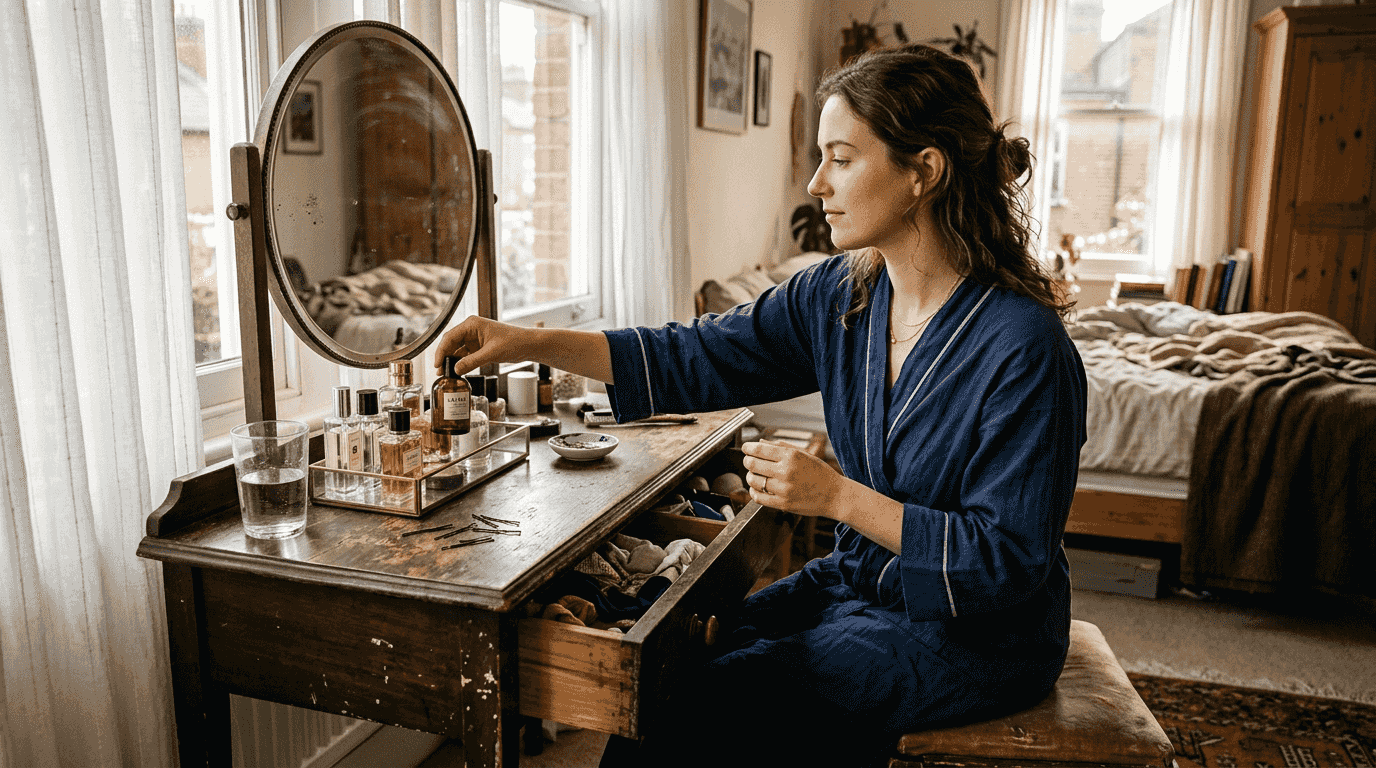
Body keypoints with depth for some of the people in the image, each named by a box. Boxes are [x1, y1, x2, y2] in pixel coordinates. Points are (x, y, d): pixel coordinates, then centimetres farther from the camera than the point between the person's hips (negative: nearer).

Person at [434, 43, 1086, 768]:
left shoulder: (1024, 350, -25)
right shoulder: (839, 295, -5)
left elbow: (1008, 561, -23)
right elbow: (701, 357, -3)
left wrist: (838, 497, -26)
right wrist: (532, 342, -10)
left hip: (975, 633, -6)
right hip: (857, 582, 6)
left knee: (720, 704, -15)